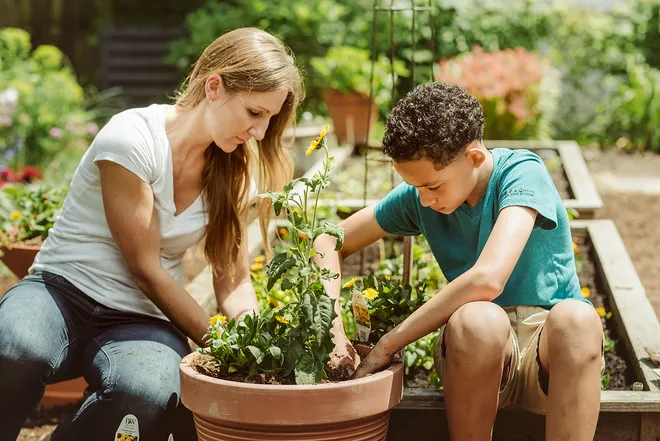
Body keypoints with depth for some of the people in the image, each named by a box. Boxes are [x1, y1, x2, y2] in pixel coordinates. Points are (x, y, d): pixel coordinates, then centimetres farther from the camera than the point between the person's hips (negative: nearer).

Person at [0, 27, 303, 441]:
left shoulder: (235, 173, 5)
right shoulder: (133, 138, -14)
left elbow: (233, 280, 7)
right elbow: (146, 269, -13)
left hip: (143, 319, 4)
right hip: (63, 289, -3)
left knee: (151, 392, -36)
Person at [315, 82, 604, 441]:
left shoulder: (521, 172, -14)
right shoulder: (419, 196, 1)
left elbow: (488, 278, -29)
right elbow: (330, 243, 10)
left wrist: (388, 344, -23)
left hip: (549, 343, -2)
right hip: (479, 345, 2)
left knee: (575, 317, -38)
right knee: (476, 319, -35)